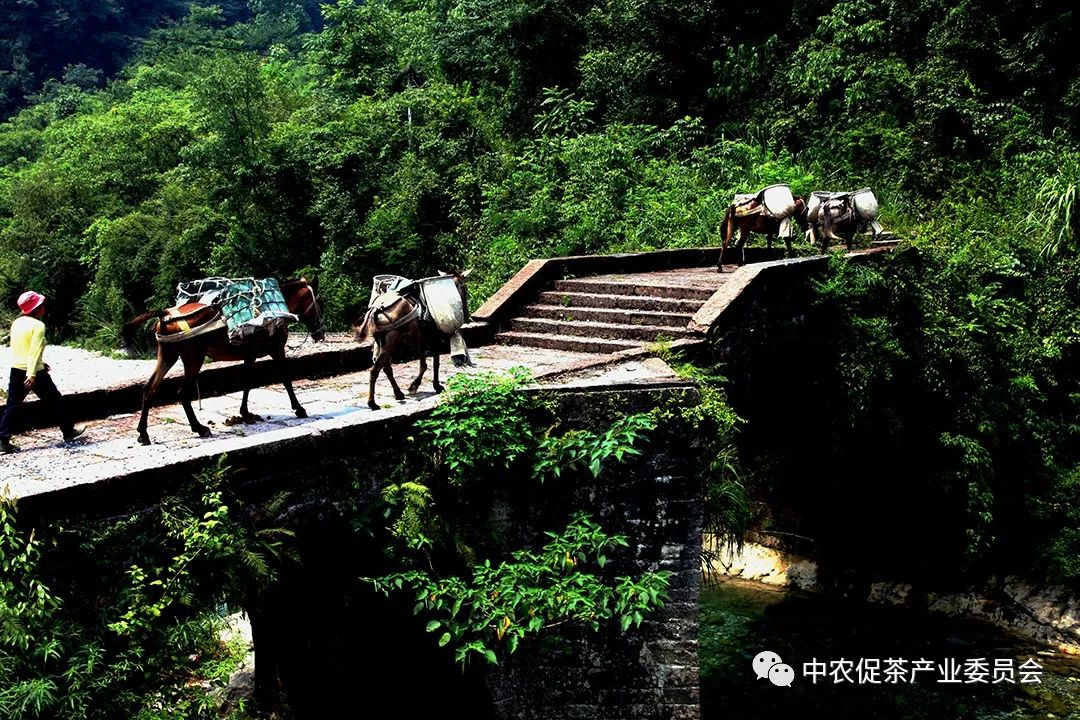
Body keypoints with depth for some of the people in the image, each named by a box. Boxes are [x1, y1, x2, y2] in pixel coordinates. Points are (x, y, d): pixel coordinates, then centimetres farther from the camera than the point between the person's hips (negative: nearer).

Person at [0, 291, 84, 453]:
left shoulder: (16, 323, 8)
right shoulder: (38, 325, -12)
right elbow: (35, 351, -22)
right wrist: (32, 374, -29)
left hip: (16, 370, 6)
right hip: (34, 372, -6)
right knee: (55, 401, 11)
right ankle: (68, 432, 22)